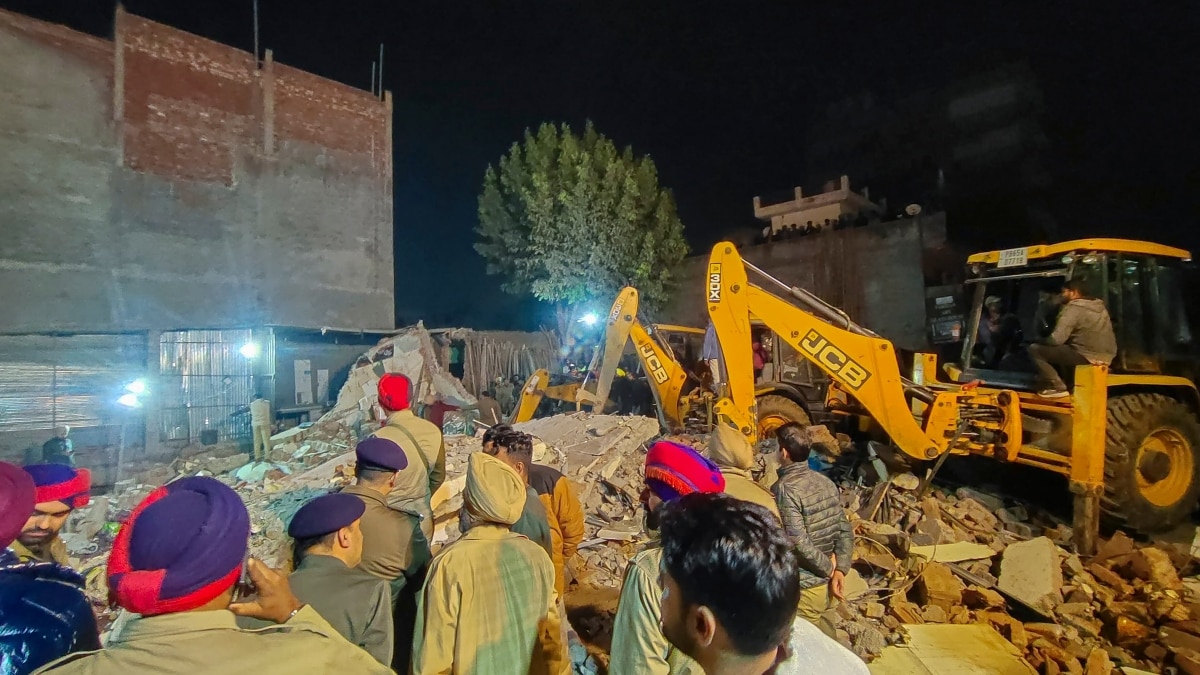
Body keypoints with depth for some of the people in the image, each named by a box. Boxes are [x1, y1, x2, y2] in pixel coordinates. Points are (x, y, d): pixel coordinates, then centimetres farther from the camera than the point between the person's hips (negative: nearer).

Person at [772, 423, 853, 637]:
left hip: (800, 588, -8)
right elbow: (845, 531, 6)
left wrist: (828, 568, -11)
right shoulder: (827, 483, 3)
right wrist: (840, 570, 1)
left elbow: (798, 542, -25)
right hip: (825, 583, 8)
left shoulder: (784, 488, -21)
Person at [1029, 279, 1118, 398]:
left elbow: (1056, 339, -20)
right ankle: (1072, 384, 26)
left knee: (1035, 349, -5)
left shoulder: (1073, 308, -13)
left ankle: (1057, 387, -8)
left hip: (1086, 356, -9)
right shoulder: (1099, 306, 16)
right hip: (1106, 356, 9)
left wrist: (1042, 342, 2)